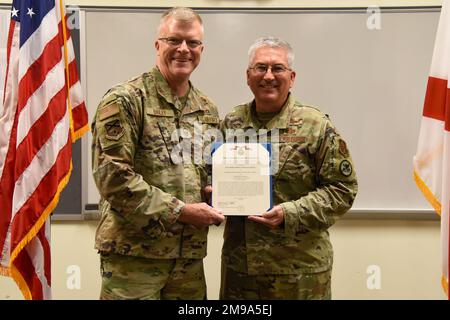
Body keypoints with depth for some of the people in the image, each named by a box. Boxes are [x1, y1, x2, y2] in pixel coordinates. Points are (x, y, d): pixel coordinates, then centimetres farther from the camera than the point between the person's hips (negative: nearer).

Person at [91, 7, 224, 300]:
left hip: (190, 254, 6)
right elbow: (112, 176, -16)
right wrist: (180, 212, -16)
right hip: (134, 252, -6)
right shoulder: (124, 100, -8)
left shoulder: (207, 110, 12)